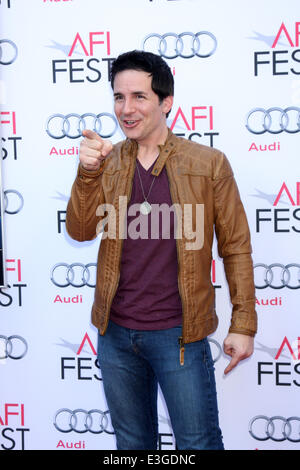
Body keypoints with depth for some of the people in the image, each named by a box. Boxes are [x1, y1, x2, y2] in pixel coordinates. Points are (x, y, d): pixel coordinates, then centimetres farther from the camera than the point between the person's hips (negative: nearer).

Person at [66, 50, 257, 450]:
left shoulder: (208, 163, -5)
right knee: (132, 442, 19)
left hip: (178, 334, -3)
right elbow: (81, 231, -6)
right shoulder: (108, 163, 4)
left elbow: (236, 247, -3)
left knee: (199, 443, 8)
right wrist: (87, 173, -22)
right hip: (116, 332, 4)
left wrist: (243, 325, -5)